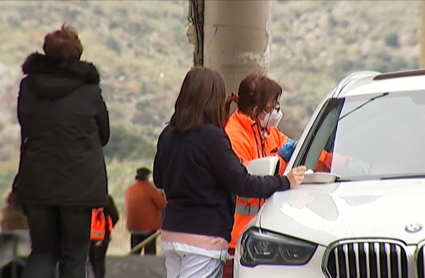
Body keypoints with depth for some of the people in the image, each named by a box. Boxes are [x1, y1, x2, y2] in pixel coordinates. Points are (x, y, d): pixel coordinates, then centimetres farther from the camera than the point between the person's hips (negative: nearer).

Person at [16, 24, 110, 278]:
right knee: (74, 257, 9)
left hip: (37, 182, 2)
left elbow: (26, 129, 10)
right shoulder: (89, 91, -8)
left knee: (43, 251, 14)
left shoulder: (28, 87, -1)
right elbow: (104, 135, 6)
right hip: (79, 184, -2)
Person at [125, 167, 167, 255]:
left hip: (134, 226, 5)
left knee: (135, 252, 11)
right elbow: (163, 205, -11)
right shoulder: (150, 189, -11)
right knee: (150, 252, -2)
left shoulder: (129, 190, 6)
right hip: (149, 226, -5)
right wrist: (161, 195, 5)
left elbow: (128, 207, 14)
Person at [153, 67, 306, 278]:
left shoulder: (168, 135, 6)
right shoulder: (211, 136, -16)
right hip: (203, 236, -7)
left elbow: (159, 179, 19)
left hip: (170, 232, 7)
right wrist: (284, 182, -7)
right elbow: (241, 184, -15)